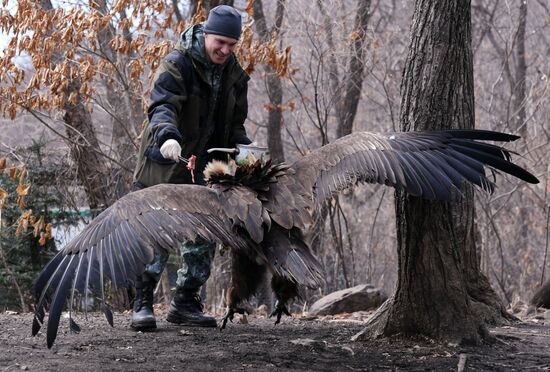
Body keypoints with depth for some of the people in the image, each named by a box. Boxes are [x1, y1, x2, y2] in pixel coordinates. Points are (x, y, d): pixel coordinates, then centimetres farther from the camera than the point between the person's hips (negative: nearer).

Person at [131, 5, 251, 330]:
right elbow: (162, 105, -31)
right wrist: (168, 135, -50)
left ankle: (186, 303, 16)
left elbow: (234, 123, 14)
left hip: (206, 168, 6)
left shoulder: (234, 74, 5)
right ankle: (143, 304, -2)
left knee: (205, 236, 5)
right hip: (167, 161, -6)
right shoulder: (177, 64, -16)